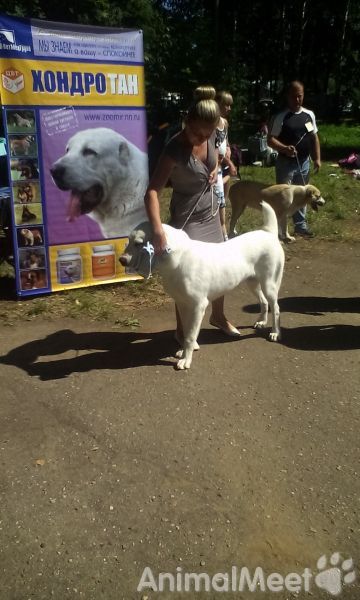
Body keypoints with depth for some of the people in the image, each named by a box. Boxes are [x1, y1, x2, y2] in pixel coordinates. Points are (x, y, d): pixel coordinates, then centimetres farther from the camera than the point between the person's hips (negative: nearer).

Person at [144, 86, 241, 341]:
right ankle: (182, 329, 18)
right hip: (188, 218, -7)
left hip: (211, 212, 7)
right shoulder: (175, 149, -27)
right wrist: (158, 229, -48)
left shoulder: (210, 136, -9)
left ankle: (218, 316, 37)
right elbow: (152, 191, -35)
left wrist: (216, 167, -4)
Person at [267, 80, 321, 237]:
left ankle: (301, 225, 28)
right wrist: (284, 148, -30)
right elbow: (270, 139, -13)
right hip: (286, 163, -5)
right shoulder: (281, 117, -10)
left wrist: (317, 158, 5)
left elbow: (314, 137, 12)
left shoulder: (309, 115, 6)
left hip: (304, 162, 5)